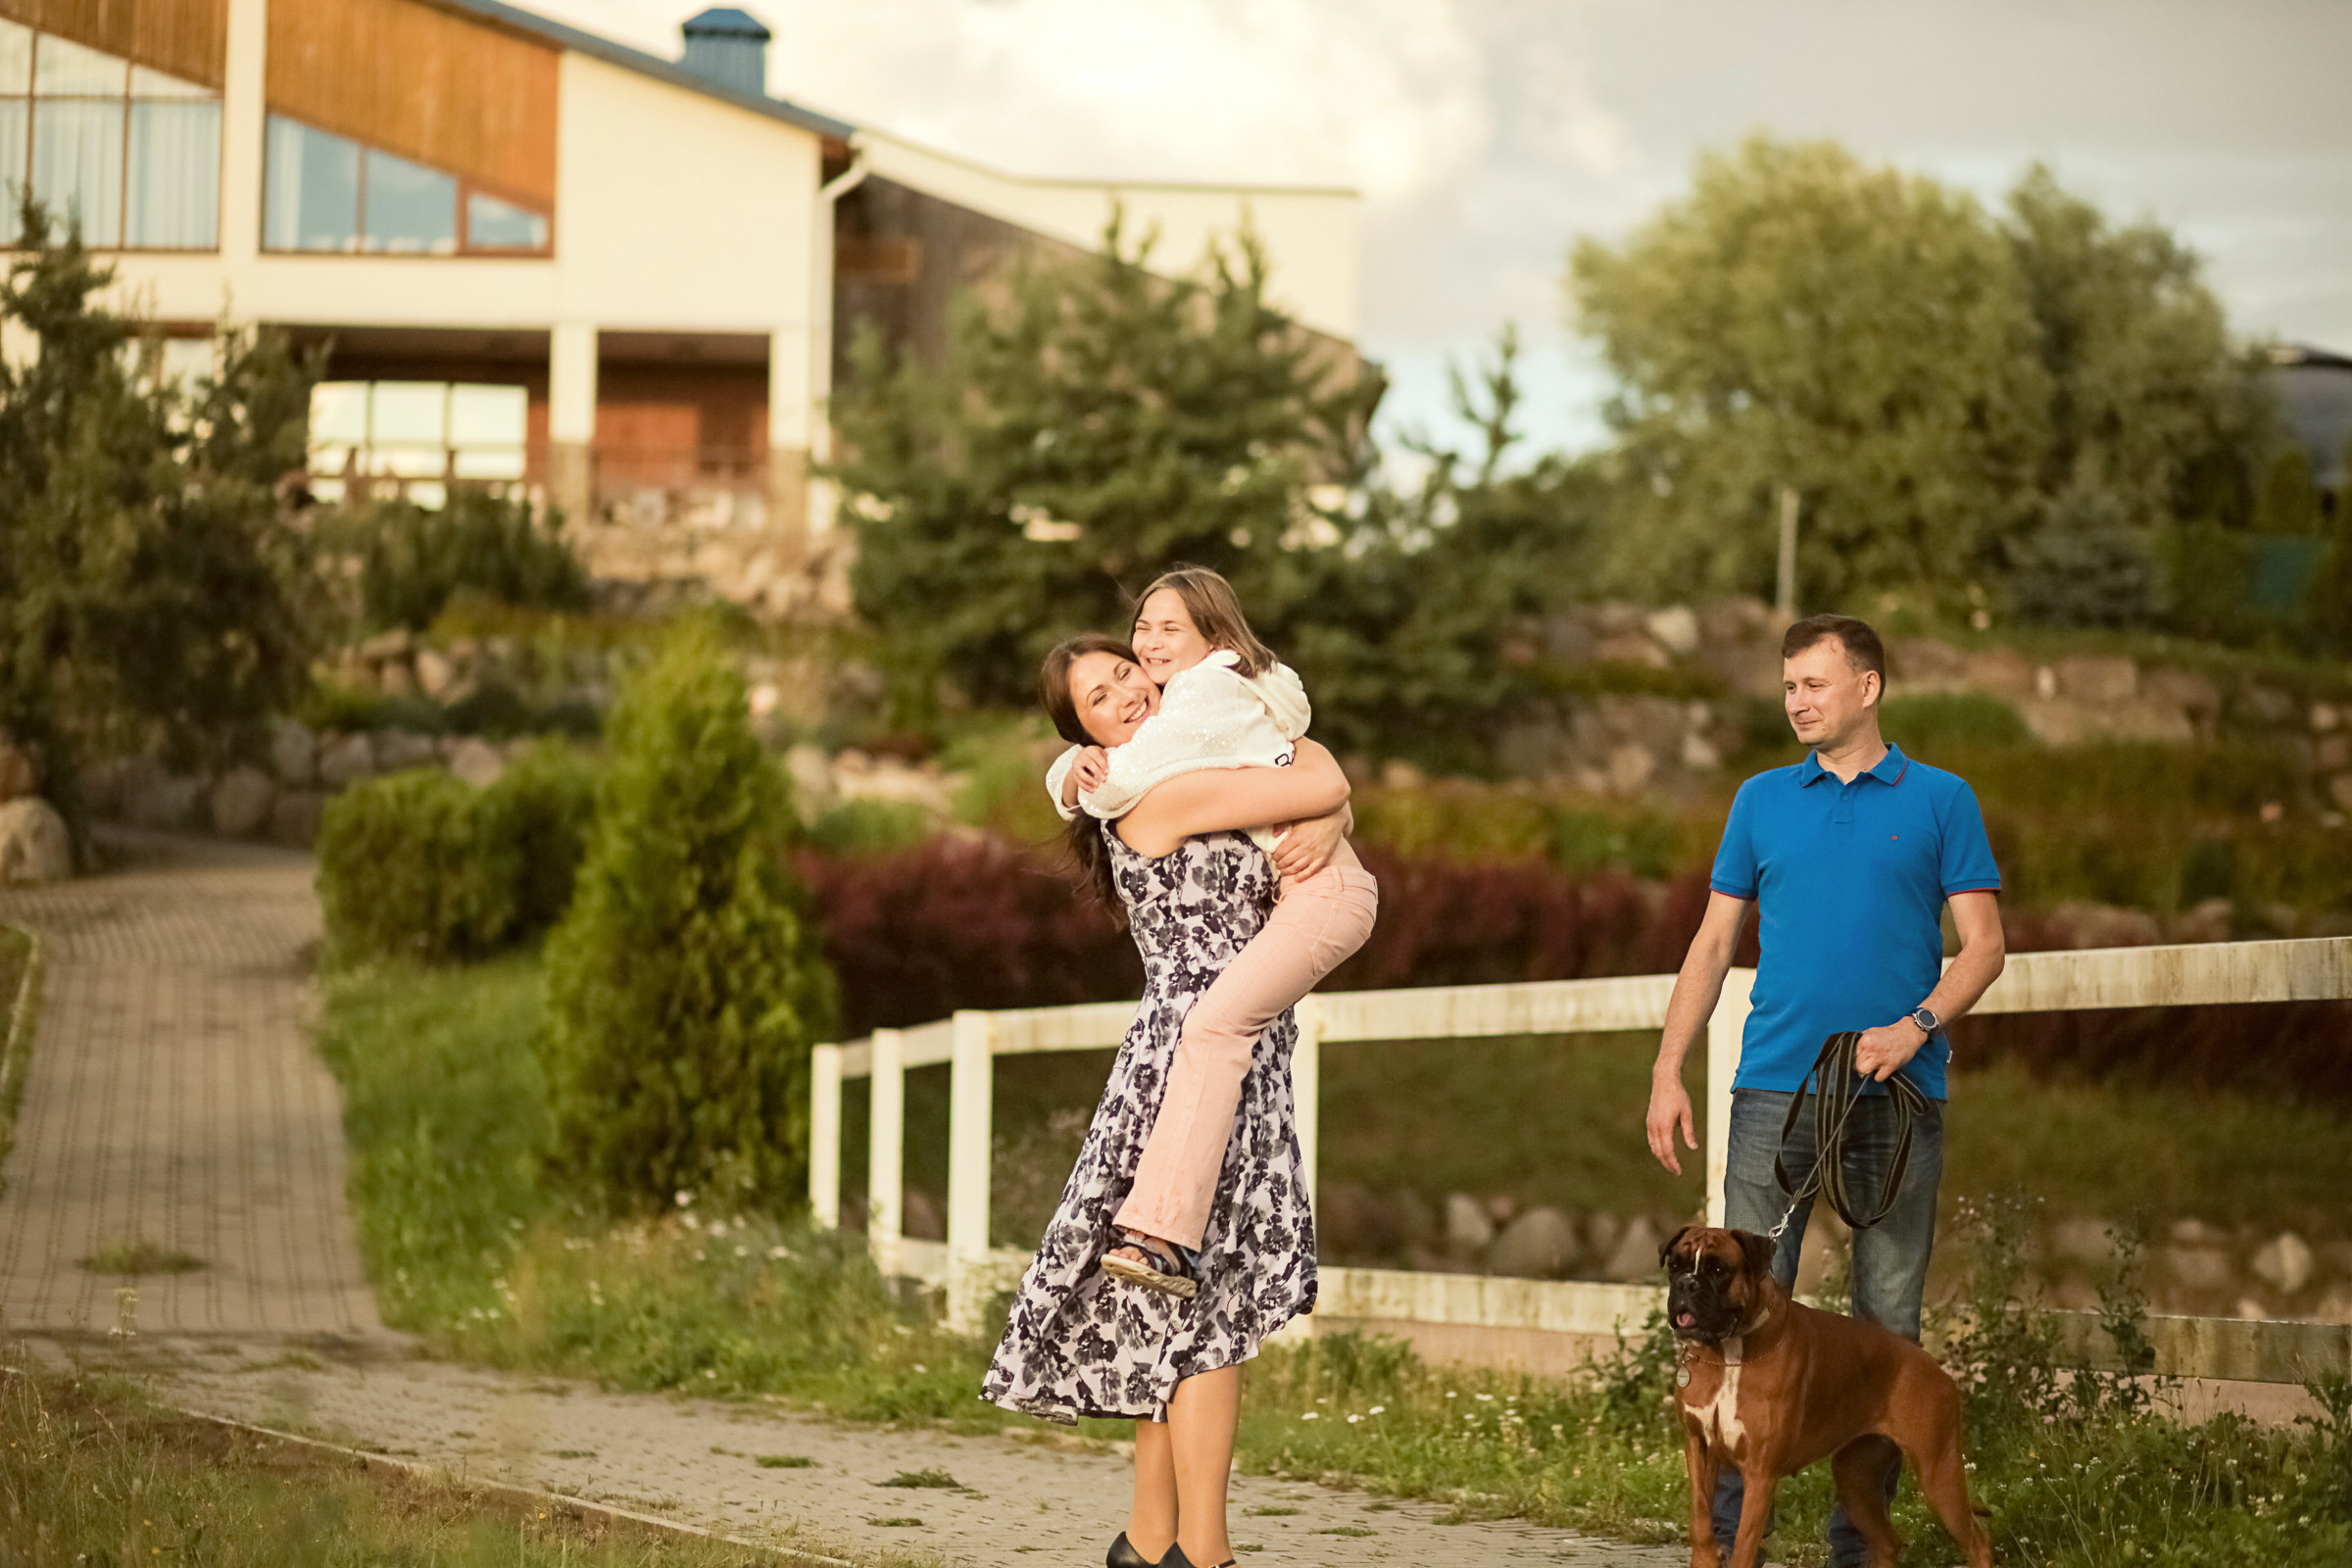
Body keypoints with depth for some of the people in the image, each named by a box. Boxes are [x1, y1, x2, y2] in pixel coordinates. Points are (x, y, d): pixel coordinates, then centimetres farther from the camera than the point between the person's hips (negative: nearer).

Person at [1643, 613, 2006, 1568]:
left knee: (1889, 1323, 2)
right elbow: (1714, 942, 15)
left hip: (1897, 1095, -1)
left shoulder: (1939, 801, 7)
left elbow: (1983, 943, 3)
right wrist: (1668, 1070, 6)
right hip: (1775, 1087, 1)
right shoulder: (1762, 801, 14)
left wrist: (1914, 1028, -14)